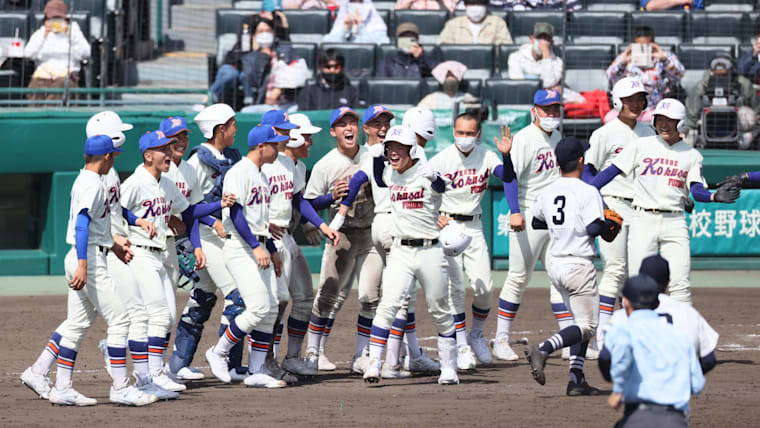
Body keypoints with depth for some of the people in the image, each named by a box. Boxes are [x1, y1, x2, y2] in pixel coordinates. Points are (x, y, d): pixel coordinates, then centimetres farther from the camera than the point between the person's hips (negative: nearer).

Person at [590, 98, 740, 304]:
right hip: (643, 220, -1)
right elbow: (612, 171, 6)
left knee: (680, 284, -8)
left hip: (674, 223, 1)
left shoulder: (692, 155, 11)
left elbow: (696, 190, 2)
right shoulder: (640, 146, 8)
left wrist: (715, 197, -19)